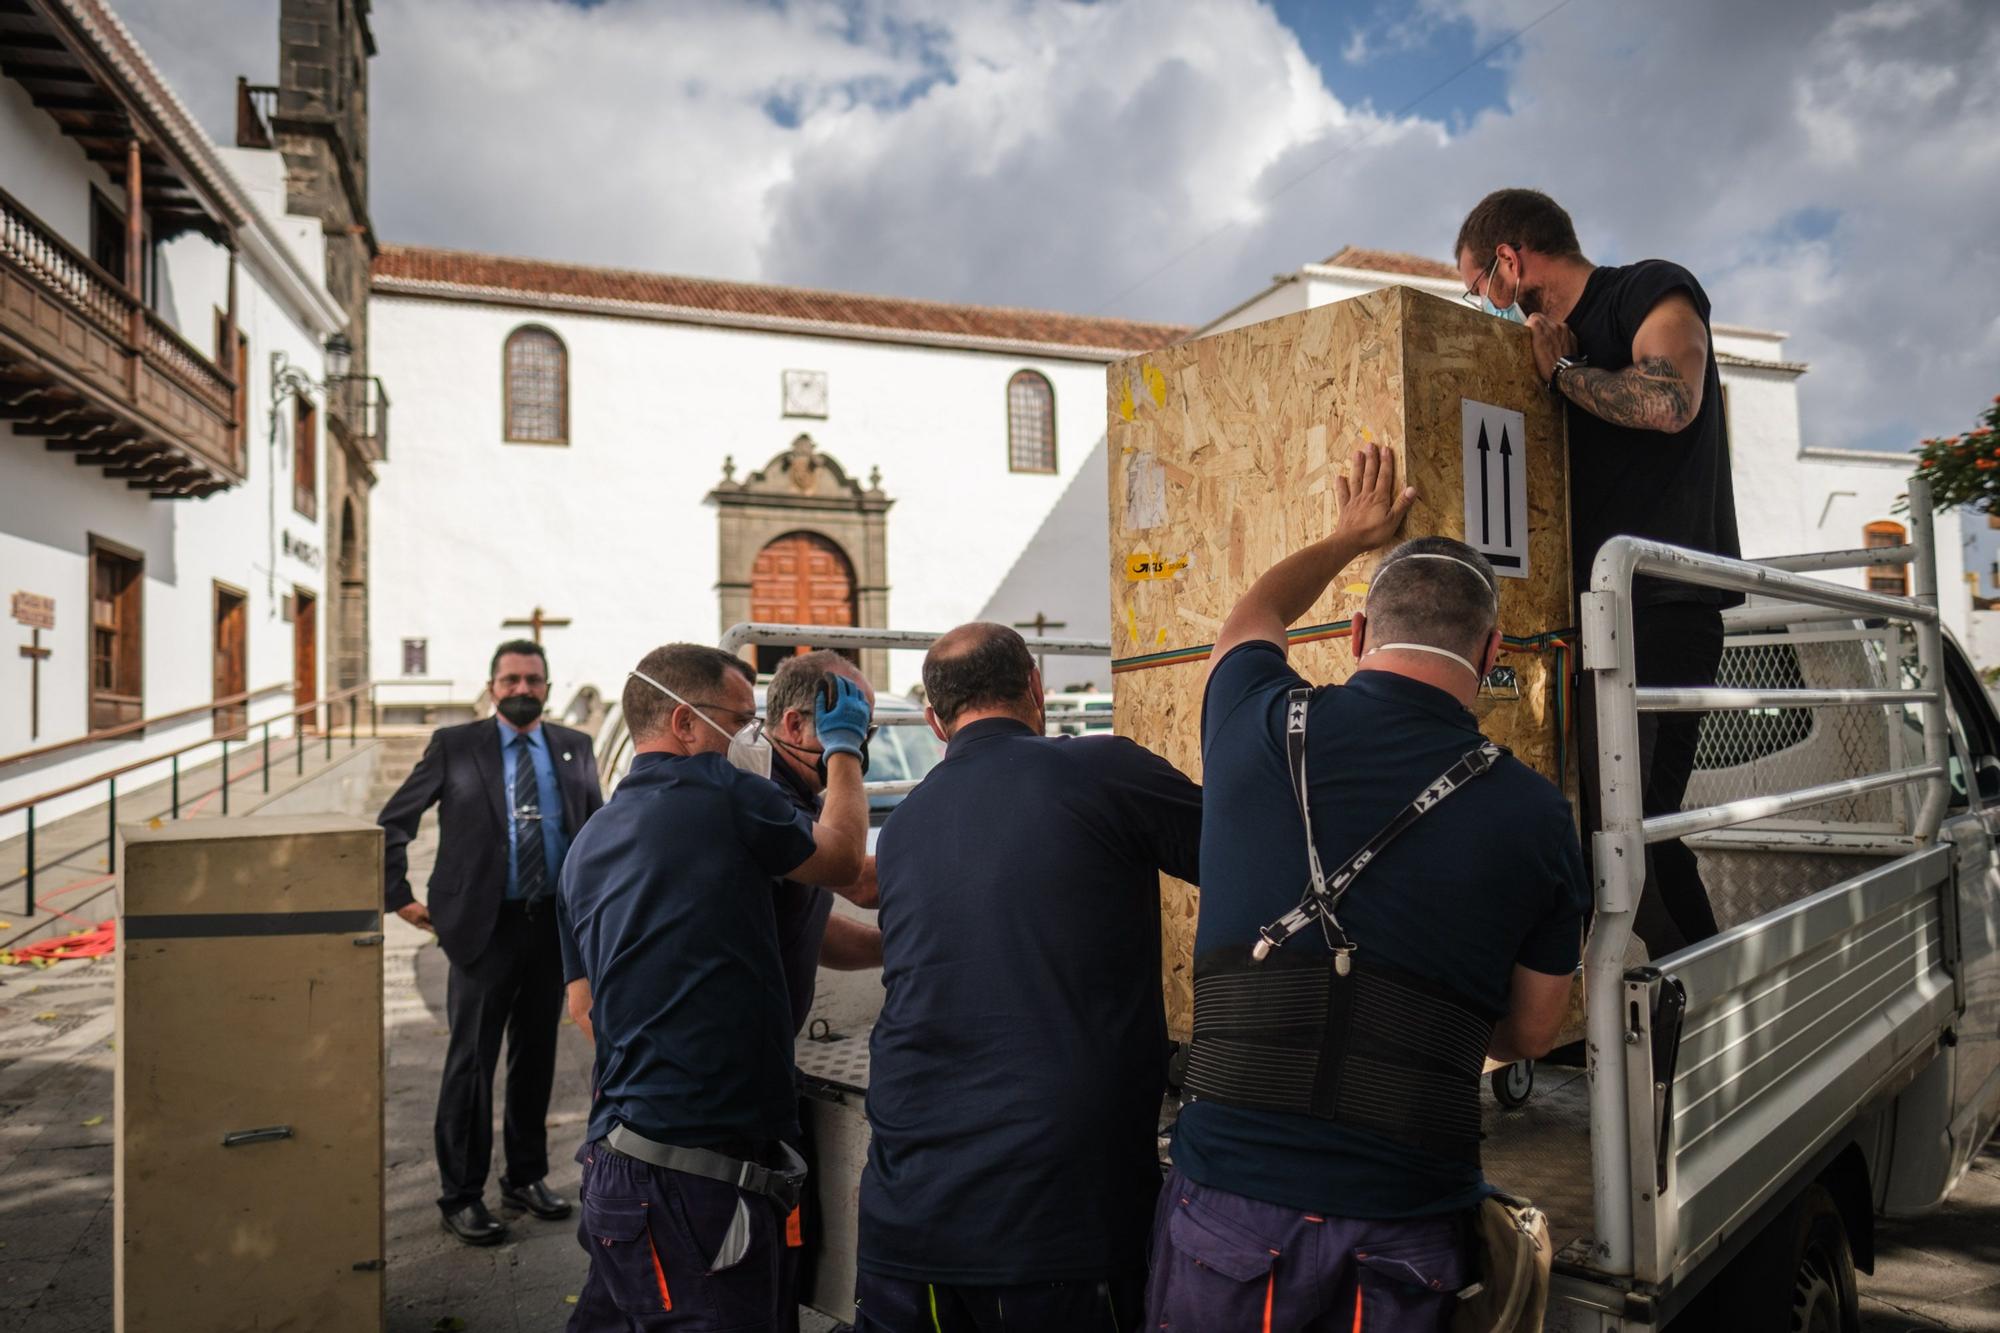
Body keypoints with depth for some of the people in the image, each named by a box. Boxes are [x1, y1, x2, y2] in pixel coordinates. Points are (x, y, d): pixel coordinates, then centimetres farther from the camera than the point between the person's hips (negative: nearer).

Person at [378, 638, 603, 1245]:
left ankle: (526, 1176, 29)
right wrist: (400, 897, -1)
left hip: (554, 925, 3)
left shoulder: (574, 748, 7)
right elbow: (392, 821, 4)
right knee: (471, 1060, 3)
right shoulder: (454, 746, -1)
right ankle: (461, 1195, 16)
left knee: (537, 1057, 14)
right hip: (483, 926, -3)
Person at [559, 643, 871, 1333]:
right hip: (696, 1172, -9)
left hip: (616, 1155, 9)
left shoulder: (587, 846, 14)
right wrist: (845, 748, 20)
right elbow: (841, 858, 5)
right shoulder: (718, 791, -10)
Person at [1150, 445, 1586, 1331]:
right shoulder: (1534, 816, -4)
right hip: (1404, 1218, 0)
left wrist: (1352, 535, 39)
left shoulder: (1262, 725, -4)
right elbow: (1529, 1034, 9)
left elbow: (1252, 617, 22)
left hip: (1231, 1198, 0)